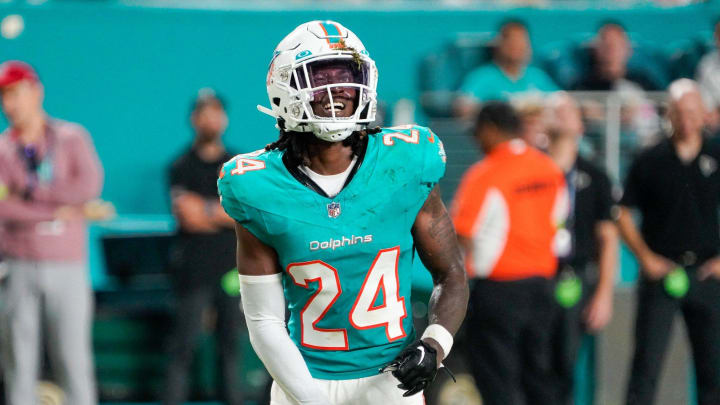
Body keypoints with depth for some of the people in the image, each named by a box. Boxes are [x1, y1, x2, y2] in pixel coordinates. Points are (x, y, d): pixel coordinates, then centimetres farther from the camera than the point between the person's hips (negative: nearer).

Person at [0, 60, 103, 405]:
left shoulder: (71, 138, 5)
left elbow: (90, 184, -11)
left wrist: (28, 191, -11)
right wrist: (56, 210, -14)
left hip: (67, 266, -1)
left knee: (73, 357, -3)